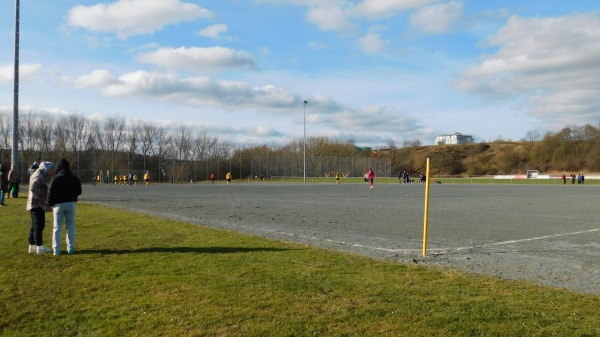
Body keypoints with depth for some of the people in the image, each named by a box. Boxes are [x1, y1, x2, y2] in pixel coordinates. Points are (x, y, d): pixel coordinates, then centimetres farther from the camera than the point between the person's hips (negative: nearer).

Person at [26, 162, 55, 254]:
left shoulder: (41, 176, 19)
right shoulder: (38, 176, -13)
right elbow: (33, 188, -27)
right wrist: (43, 197, -22)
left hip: (37, 205, 10)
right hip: (37, 205, -10)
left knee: (35, 225, 13)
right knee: (39, 225, -9)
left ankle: (32, 246, 18)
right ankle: (40, 247, -7)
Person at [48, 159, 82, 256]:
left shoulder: (55, 179, -8)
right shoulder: (75, 179, 2)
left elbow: (50, 192, -9)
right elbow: (79, 191, 10)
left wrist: (51, 204, 3)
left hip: (59, 204, -2)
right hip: (71, 203, 2)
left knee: (57, 227, 5)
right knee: (70, 226, 8)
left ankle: (56, 249, 5)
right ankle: (70, 248, 7)